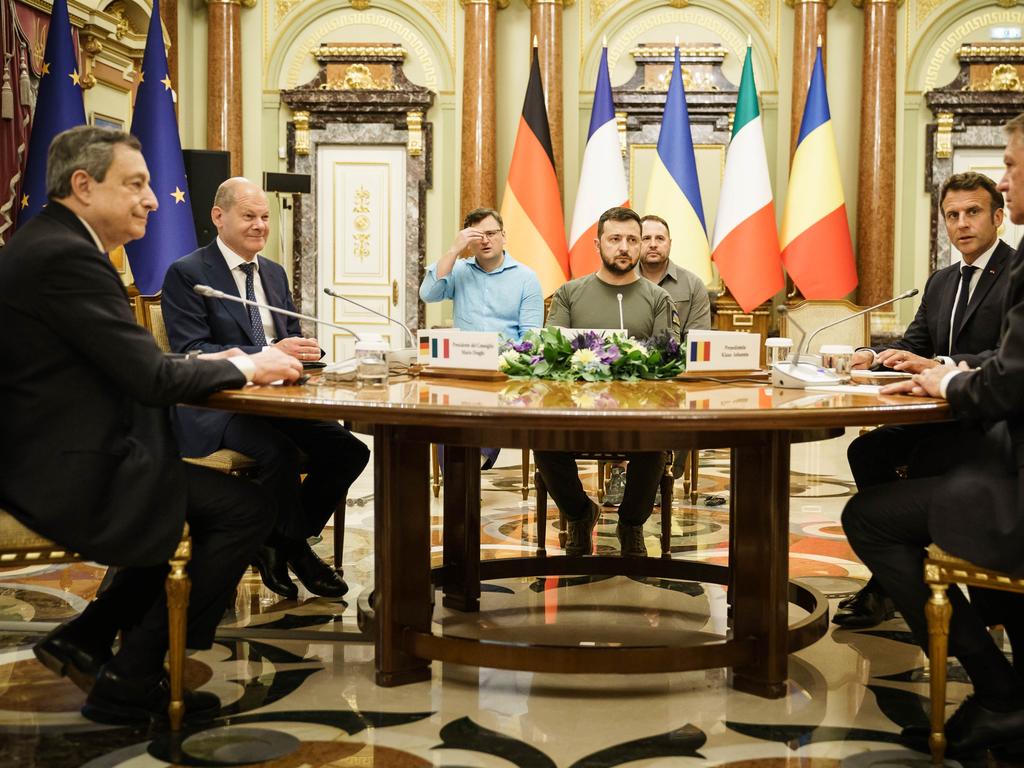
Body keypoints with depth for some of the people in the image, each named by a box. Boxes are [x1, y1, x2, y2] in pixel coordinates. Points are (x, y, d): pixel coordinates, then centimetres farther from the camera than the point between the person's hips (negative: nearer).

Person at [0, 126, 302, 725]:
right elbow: (151, 378, -22)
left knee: (202, 498, 23)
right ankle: (133, 682, 3)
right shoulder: (66, 256, -20)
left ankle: (86, 637, 22)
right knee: (247, 509, -7)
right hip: (71, 476, -11)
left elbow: (122, 364, 16)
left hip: (51, 458, 11)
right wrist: (244, 368, -7)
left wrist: (198, 365, 4)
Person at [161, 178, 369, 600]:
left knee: (348, 450, -16)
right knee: (279, 452, -35)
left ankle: (279, 543, 5)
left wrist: (304, 350, -7)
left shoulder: (275, 272, 18)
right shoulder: (186, 273, -5)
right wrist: (269, 354, -26)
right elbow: (191, 354, -16)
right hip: (214, 407, -7)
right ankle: (297, 551, -7)